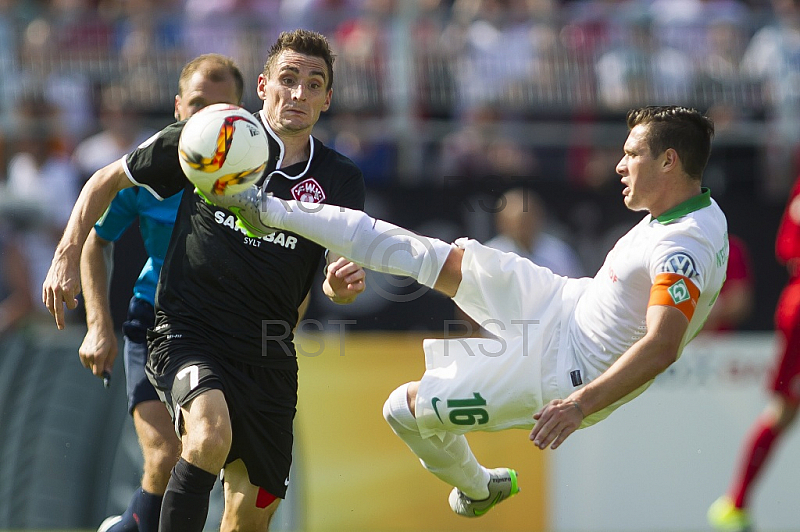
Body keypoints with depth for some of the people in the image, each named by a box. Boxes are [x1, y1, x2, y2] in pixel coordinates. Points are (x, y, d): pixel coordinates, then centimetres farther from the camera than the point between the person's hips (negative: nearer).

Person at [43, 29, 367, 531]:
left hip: (268, 358, 4)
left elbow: (337, 279, 9)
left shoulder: (342, 180, 4)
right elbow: (108, 180, 9)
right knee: (211, 434, -35)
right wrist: (67, 258, 2)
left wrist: (344, 282, -16)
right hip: (187, 334, -4)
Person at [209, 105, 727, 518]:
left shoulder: (684, 250, -33)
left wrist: (582, 402, -53)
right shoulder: (703, 211, -2)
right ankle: (271, 211, 9)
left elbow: (662, 347, -44)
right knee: (439, 259, 2)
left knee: (407, 408, 0)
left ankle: (476, 488, 31)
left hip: (564, 368, -9)